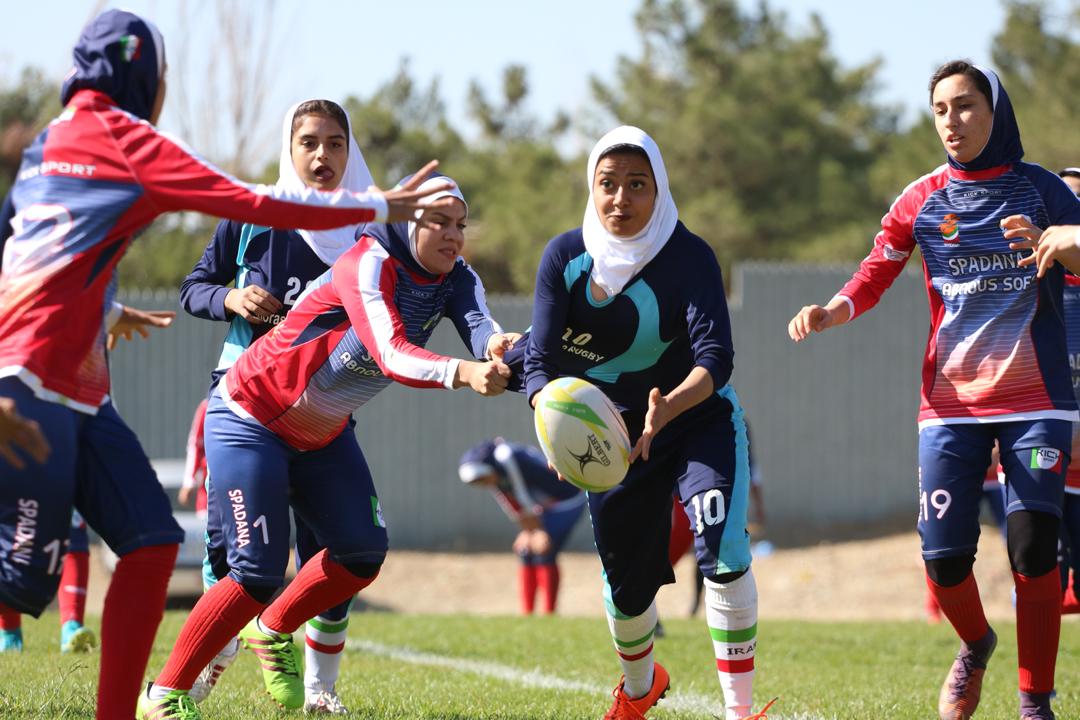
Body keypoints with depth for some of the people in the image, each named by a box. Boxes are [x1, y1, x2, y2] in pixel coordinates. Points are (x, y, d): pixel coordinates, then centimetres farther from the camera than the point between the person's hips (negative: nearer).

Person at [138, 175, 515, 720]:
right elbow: (391, 355, -44)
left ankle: (272, 631, 26)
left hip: (323, 433, 8)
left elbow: (478, 326, -29)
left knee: (363, 552, 1)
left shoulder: (454, 279, -7)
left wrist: (497, 347, -54)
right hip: (250, 419, -8)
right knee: (257, 572, -14)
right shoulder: (368, 266, -28)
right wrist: (462, 373, -62)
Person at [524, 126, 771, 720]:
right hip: (610, 432, 3)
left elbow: (715, 357, -32)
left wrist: (667, 409, -51)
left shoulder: (688, 257, -21)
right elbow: (541, 359, -17)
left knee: (723, 553, -24)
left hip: (699, 418, -3)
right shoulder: (566, 257, -12)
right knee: (625, 581, 11)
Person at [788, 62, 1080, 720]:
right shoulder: (923, 201, 6)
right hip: (952, 400, 1)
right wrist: (830, 312, -11)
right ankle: (975, 646, 25)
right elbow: (875, 277, 9)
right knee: (944, 553, -8)